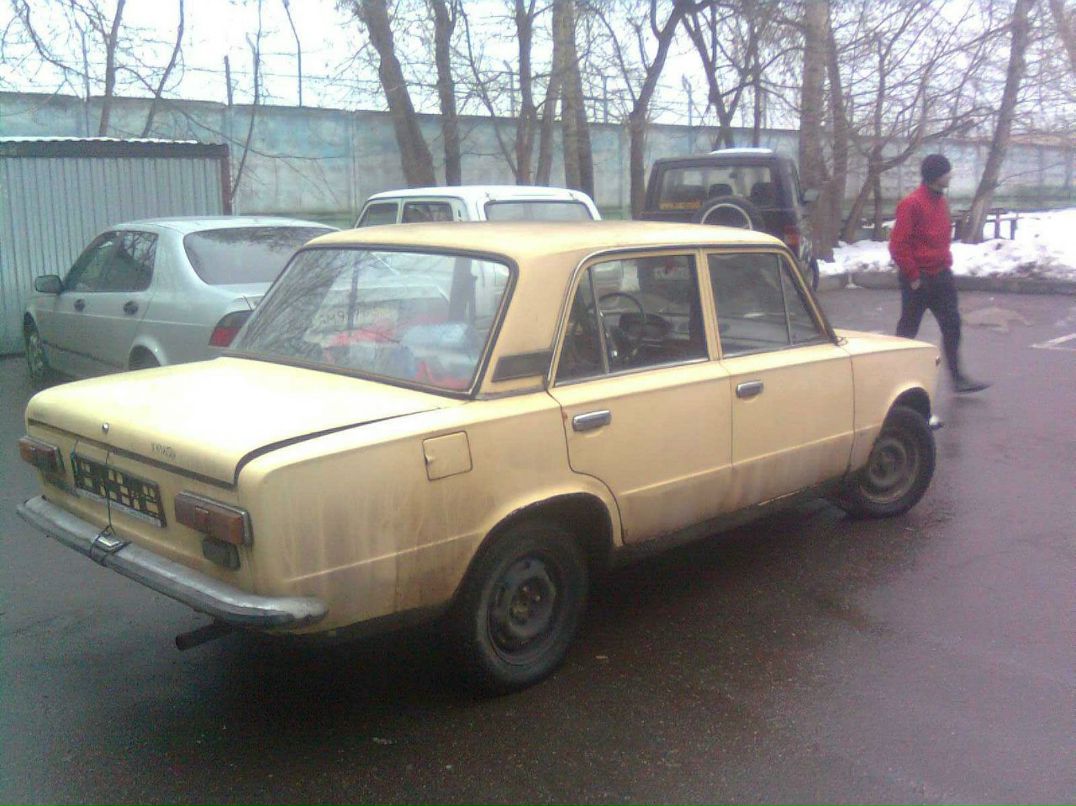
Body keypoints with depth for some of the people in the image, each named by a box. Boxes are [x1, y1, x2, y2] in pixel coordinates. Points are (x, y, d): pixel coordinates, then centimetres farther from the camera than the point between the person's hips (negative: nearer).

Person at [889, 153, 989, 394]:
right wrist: (913, 277, -16)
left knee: (952, 325, 6)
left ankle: (957, 378, 12)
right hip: (919, 280, -8)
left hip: (941, 276, 8)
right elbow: (898, 245, -19)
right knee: (908, 329, 3)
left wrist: (946, 263, 13)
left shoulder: (941, 200, 10)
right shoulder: (912, 204, -16)